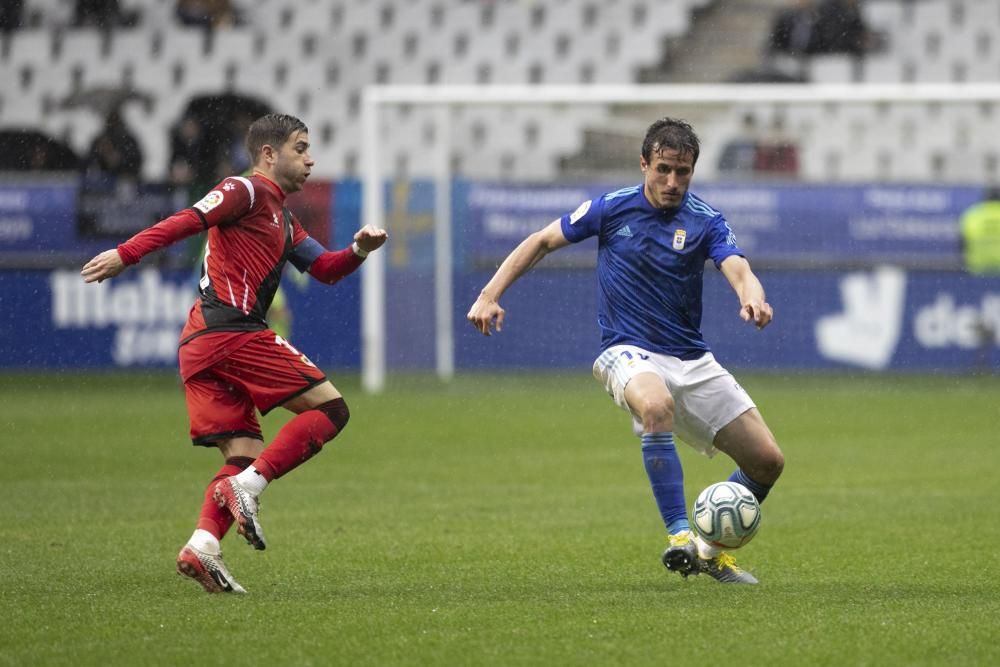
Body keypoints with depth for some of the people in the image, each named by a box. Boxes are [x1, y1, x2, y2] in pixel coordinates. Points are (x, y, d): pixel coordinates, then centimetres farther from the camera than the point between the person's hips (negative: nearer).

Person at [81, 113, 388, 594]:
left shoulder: (283, 221, 29)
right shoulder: (248, 191, 0)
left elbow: (325, 269, 30)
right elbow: (186, 221, -13)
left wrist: (359, 250, 10)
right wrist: (126, 254, -24)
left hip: (200, 346, 10)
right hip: (233, 332, -10)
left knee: (246, 458, 4)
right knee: (329, 409, -7)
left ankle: (202, 545, -12)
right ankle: (246, 487, -18)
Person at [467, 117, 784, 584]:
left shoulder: (705, 222, -3)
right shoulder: (611, 209, -4)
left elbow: (738, 270, -21)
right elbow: (541, 242, 7)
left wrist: (753, 297, -45)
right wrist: (490, 296, -3)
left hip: (692, 360, 3)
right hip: (628, 352, -3)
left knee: (767, 461, 0)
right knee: (657, 405, -40)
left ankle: (712, 549, 22)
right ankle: (679, 536, -36)